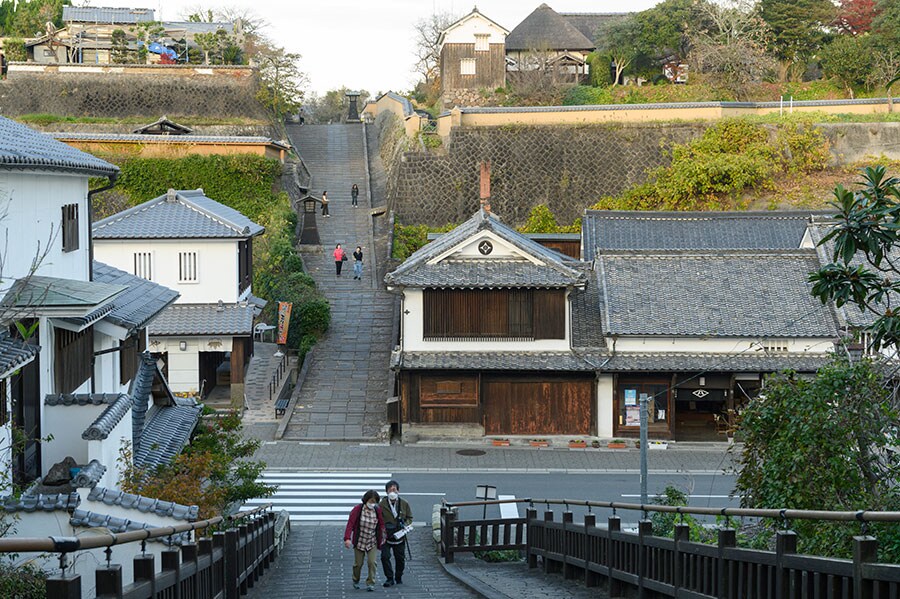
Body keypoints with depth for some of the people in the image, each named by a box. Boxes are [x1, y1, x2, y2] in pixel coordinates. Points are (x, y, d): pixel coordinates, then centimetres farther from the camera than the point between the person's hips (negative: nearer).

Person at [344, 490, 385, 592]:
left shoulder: (377, 511, -4)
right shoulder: (357, 510, -13)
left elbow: (381, 525, 7)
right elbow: (350, 524, -17)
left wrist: (381, 540, 5)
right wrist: (347, 538, -26)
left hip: (372, 542, 2)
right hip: (359, 541, -2)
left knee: (372, 562, -12)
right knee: (358, 563, 6)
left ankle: (370, 583, -3)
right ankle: (356, 581, 31)